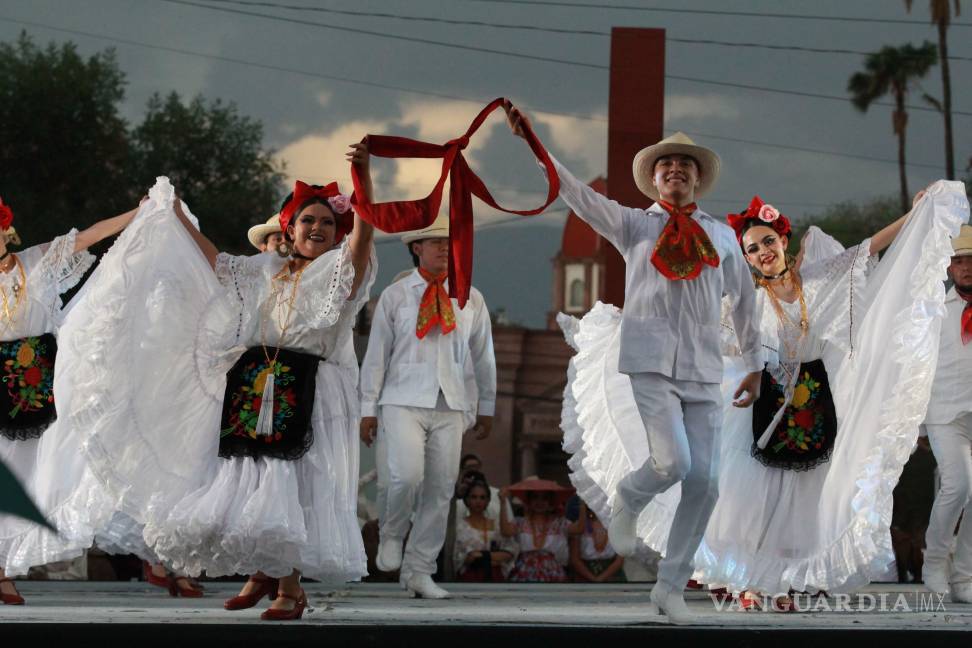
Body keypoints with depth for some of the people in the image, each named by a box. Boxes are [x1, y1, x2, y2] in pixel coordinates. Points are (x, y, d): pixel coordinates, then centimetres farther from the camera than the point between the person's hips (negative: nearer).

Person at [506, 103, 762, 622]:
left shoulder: (721, 235, 17)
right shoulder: (633, 224, 10)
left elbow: (743, 299, 24)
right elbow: (576, 193, -1)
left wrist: (754, 364, 25)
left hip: (703, 369, 3)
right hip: (650, 360, -3)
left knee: (703, 481, -4)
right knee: (672, 462, -21)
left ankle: (671, 586, 8)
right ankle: (625, 504, 13)